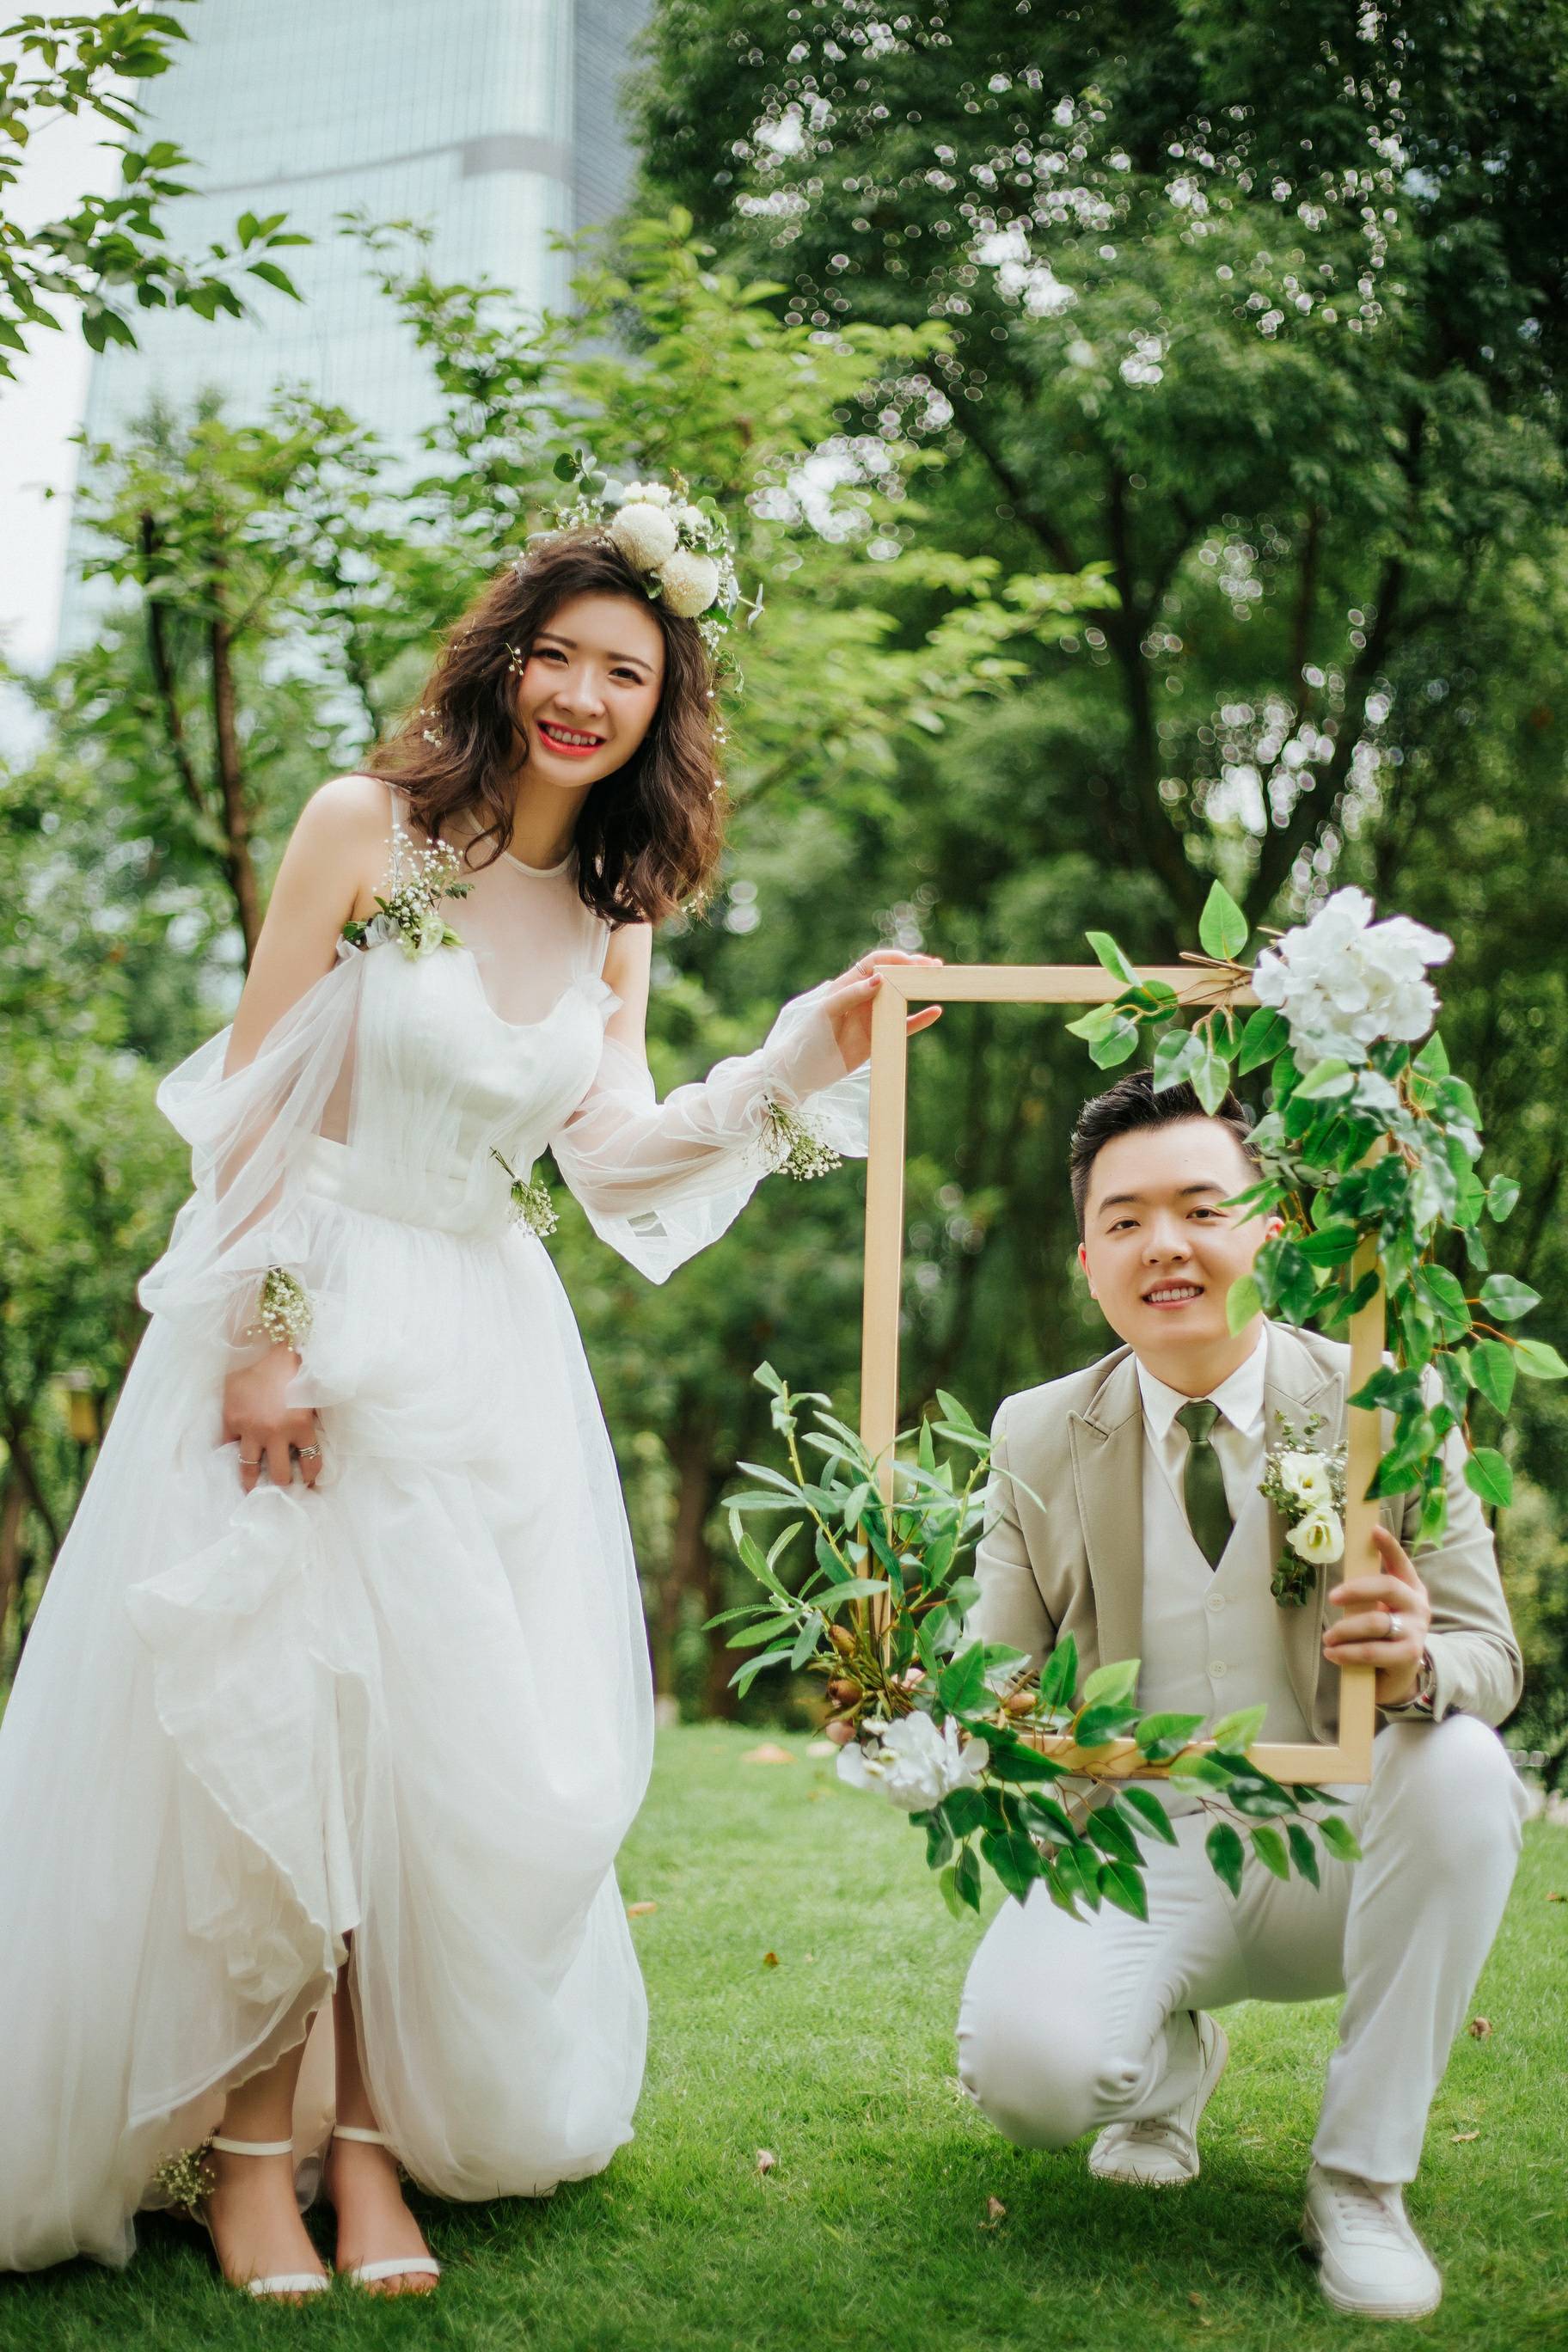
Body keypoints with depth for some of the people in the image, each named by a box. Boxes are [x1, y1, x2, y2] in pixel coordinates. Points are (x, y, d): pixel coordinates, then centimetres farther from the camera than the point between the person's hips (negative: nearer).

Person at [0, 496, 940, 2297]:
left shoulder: (613, 910, 8)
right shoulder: (367, 827, -6)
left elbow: (614, 1148, 4)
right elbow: (248, 1103, -8)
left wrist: (805, 1055, -4)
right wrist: (266, 1334, -14)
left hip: (487, 1354, 5)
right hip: (303, 1319, -4)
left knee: (468, 1762, 1)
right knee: (265, 1728, -4)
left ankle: (376, 2130, 16)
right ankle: (243, 2139, 11)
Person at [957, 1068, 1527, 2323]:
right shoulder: (1038, 1440, -1)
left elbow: (1490, 1661, -4)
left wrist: (1418, 1663, -29)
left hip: (1339, 1847, 0)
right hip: (1137, 1854, 0)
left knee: (1463, 1771, -32)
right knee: (1021, 2061, -29)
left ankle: (1364, 2174, -12)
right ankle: (1175, 2060, 12)